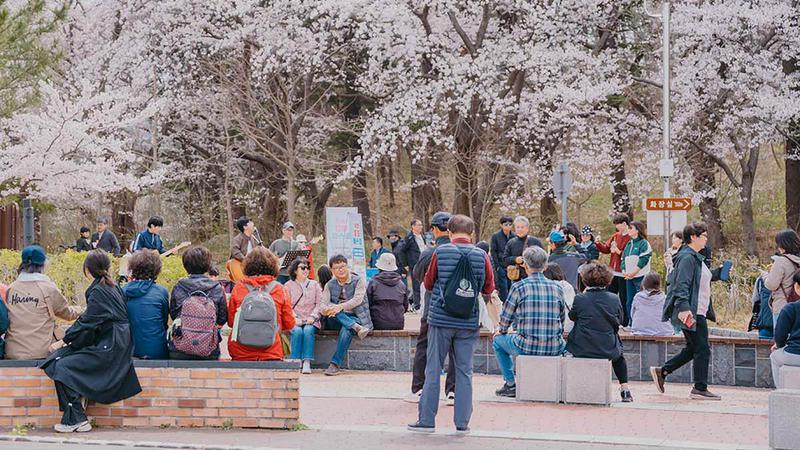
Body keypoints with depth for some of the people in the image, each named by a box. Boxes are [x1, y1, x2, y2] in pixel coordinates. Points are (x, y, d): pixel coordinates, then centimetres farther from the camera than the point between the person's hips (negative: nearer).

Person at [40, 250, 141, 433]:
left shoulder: (98, 291, -13)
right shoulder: (113, 287, 14)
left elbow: (86, 322, -16)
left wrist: (64, 340, -8)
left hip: (108, 349, -10)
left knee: (62, 366, -15)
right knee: (60, 355, 9)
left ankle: (76, 419, -15)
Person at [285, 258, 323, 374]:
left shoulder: (314, 285, 19)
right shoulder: (288, 285, 13)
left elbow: (320, 303, 9)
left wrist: (313, 317, -8)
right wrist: (294, 318, -14)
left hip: (310, 321, 1)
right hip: (294, 321, -1)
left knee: (308, 330, -32)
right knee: (297, 331, -33)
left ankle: (307, 363, -35)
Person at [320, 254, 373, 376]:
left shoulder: (358, 280, 2)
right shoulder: (330, 285, 12)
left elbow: (357, 300, -14)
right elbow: (322, 306, -1)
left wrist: (341, 307, -31)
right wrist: (327, 310, -27)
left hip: (356, 317, -3)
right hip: (336, 321, 3)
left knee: (346, 330, -36)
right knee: (332, 308, -29)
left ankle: (335, 364, -38)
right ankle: (356, 328, -40)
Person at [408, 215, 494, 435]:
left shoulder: (440, 253, -5)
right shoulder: (482, 256, -2)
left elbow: (428, 284, 6)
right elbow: (489, 289, 8)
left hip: (440, 319, -1)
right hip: (468, 323, 1)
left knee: (433, 370, 6)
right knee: (464, 372, 7)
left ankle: (426, 419, 8)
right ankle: (462, 423, 8)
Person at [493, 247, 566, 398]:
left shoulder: (519, 287, -6)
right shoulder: (557, 287, 4)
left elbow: (506, 317, 2)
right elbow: (561, 319, 14)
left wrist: (502, 331, 24)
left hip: (527, 348, -3)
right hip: (554, 349, 4)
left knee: (498, 340, 25)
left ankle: (510, 384, 20)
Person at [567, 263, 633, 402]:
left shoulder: (580, 298, -12)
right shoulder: (614, 299, -6)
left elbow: (572, 316, 8)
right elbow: (619, 321, 8)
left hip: (582, 350, -1)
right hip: (608, 350, 2)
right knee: (619, 354, 35)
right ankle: (624, 388, 28)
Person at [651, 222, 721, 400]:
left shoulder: (696, 257, 18)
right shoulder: (687, 257, -14)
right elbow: (682, 285, -22)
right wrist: (683, 308, -30)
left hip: (698, 312, 11)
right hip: (691, 312, -11)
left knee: (693, 348, 14)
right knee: (702, 349, -5)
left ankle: (661, 371, 19)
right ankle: (700, 388, 1)